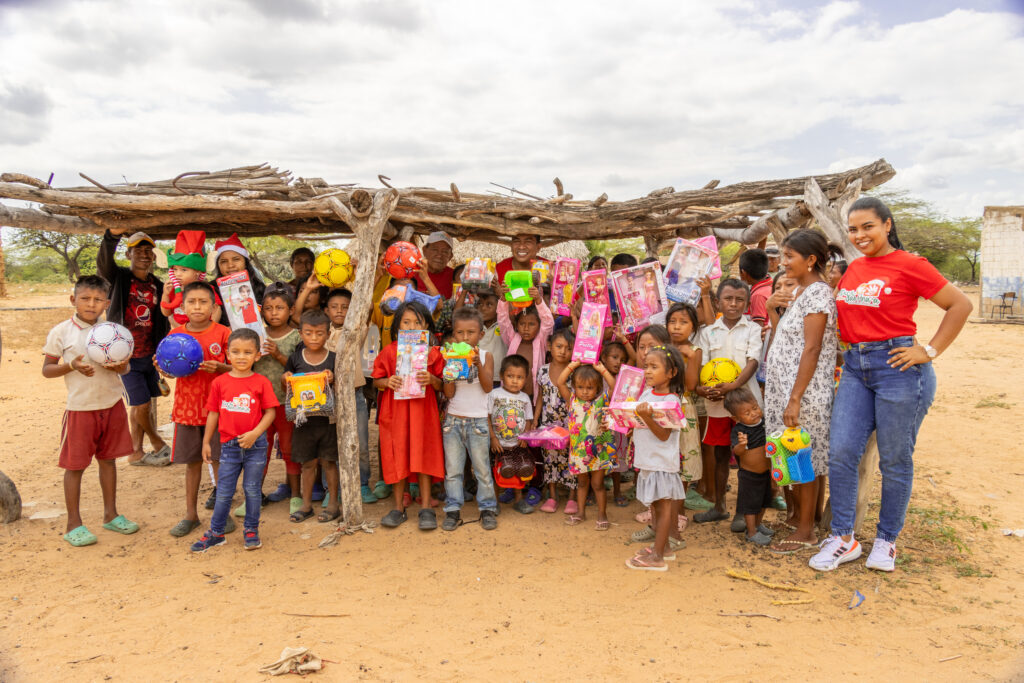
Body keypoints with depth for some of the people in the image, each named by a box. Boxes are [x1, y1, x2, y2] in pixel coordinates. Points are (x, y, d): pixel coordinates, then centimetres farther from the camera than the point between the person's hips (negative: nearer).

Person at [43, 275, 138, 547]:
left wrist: (121, 367, -14)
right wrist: (72, 365, -21)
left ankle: (111, 514, 27)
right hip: (80, 408, -3)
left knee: (108, 459, 14)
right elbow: (47, 369, -2)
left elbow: (125, 366, 10)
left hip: (112, 404, 3)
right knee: (75, 465, 4)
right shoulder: (61, 332, -5)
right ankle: (74, 524, 17)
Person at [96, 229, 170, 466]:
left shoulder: (158, 286, 7)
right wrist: (112, 236, -48)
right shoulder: (119, 277, -6)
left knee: (140, 404, 12)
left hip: (150, 355, 5)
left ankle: (136, 452, 23)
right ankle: (159, 444, 19)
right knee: (141, 404, -3)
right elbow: (103, 262, -29)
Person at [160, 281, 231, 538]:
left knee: (219, 460, 4)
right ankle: (190, 514, 24)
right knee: (192, 461, 12)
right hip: (187, 406, 3)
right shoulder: (176, 334, 4)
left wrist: (218, 367, -21)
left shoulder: (223, 333, -5)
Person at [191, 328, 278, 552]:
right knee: (223, 492, 9)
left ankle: (251, 530, 26)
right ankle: (215, 533, 24)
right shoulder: (220, 382, 0)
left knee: (252, 490, 9)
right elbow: (213, 413, 6)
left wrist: (255, 433, -17)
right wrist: (206, 442, 8)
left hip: (255, 445, -1)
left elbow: (270, 412, -5)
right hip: (229, 446, 1)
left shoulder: (261, 382, -5)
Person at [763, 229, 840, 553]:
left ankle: (805, 531, 10)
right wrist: (772, 309, 3)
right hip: (785, 386, 9)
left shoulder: (817, 292, -14)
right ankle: (811, 511, 30)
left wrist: (795, 399, -23)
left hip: (804, 391, -9)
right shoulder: (799, 291, 14)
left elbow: (812, 349, -20)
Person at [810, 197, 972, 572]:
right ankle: (843, 539, 12)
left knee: (895, 460, 5)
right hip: (855, 366, 6)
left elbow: (960, 305, -6)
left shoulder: (909, 265, -7)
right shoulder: (853, 268, 12)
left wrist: (929, 351, -9)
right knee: (840, 452, 0)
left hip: (897, 367, -6)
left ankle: (886, 540, 23)